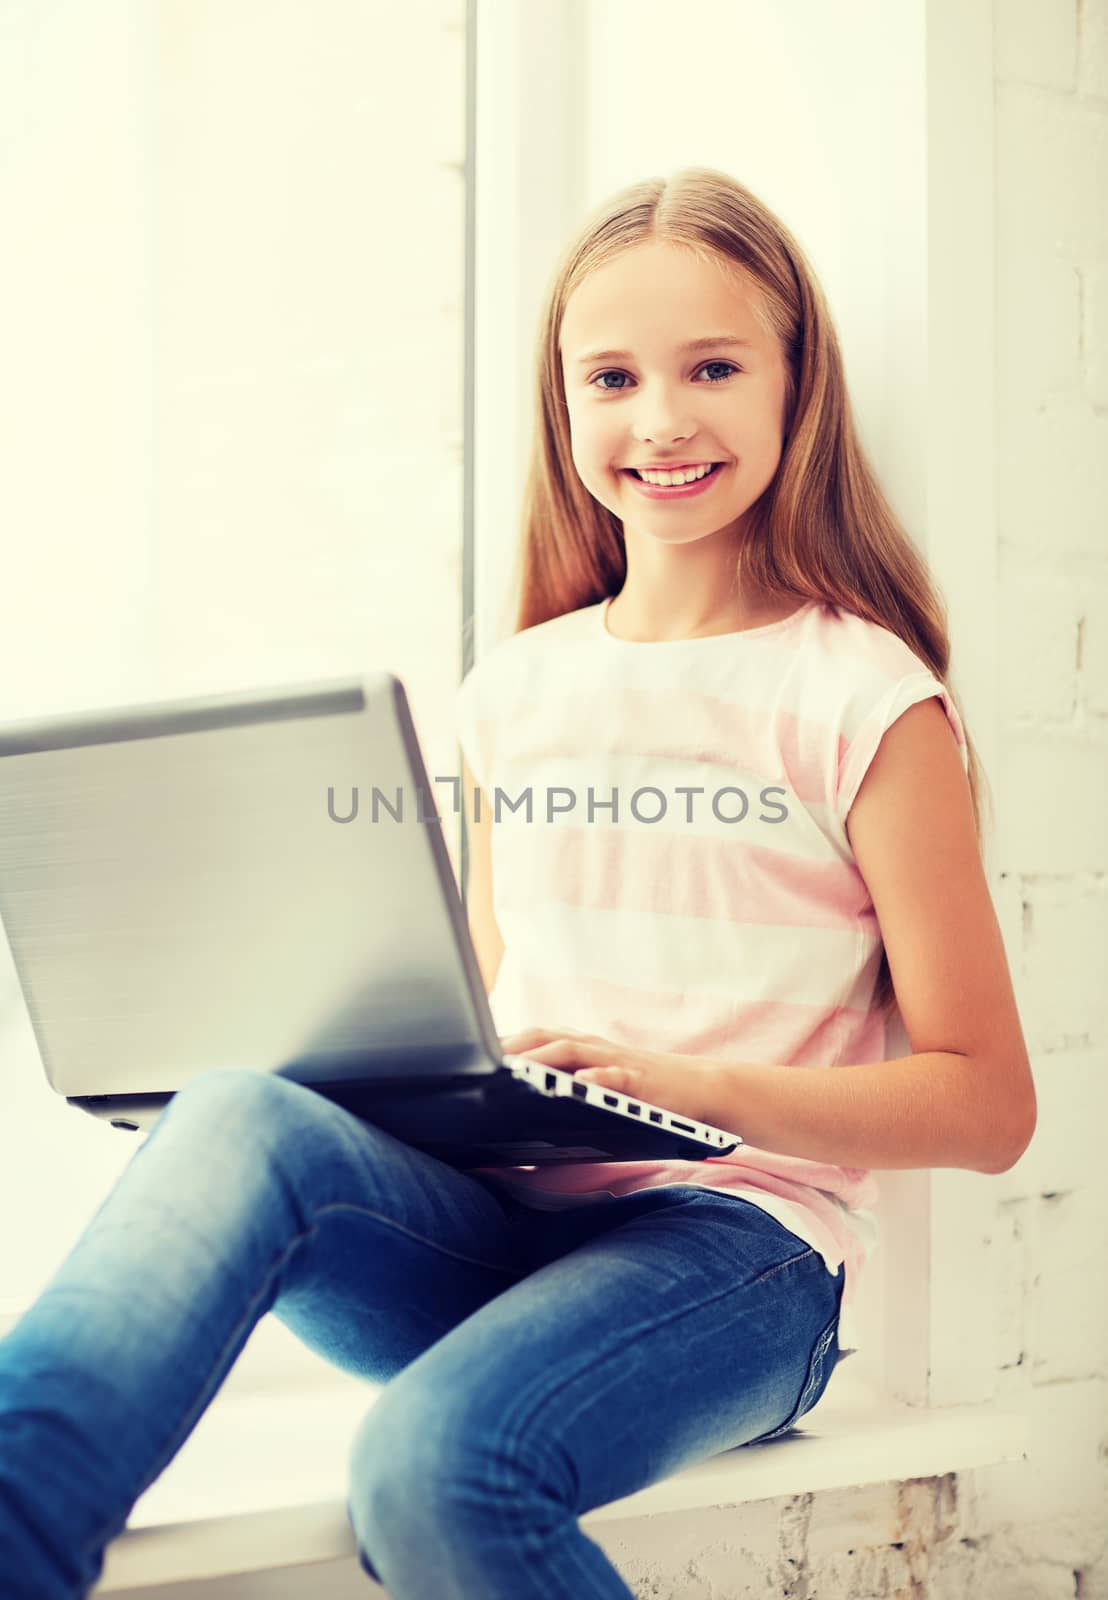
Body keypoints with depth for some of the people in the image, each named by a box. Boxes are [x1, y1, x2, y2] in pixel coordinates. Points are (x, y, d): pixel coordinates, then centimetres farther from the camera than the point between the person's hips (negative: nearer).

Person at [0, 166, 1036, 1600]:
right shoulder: (513, 692, 14)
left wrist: (703, 1086, -16)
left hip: (731, 1237, -4)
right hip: (499, 1219, 4)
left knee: (434, 1461, -36)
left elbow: (986, 1103, -1)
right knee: (240, 1116, -30)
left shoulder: (862, 698, -1)